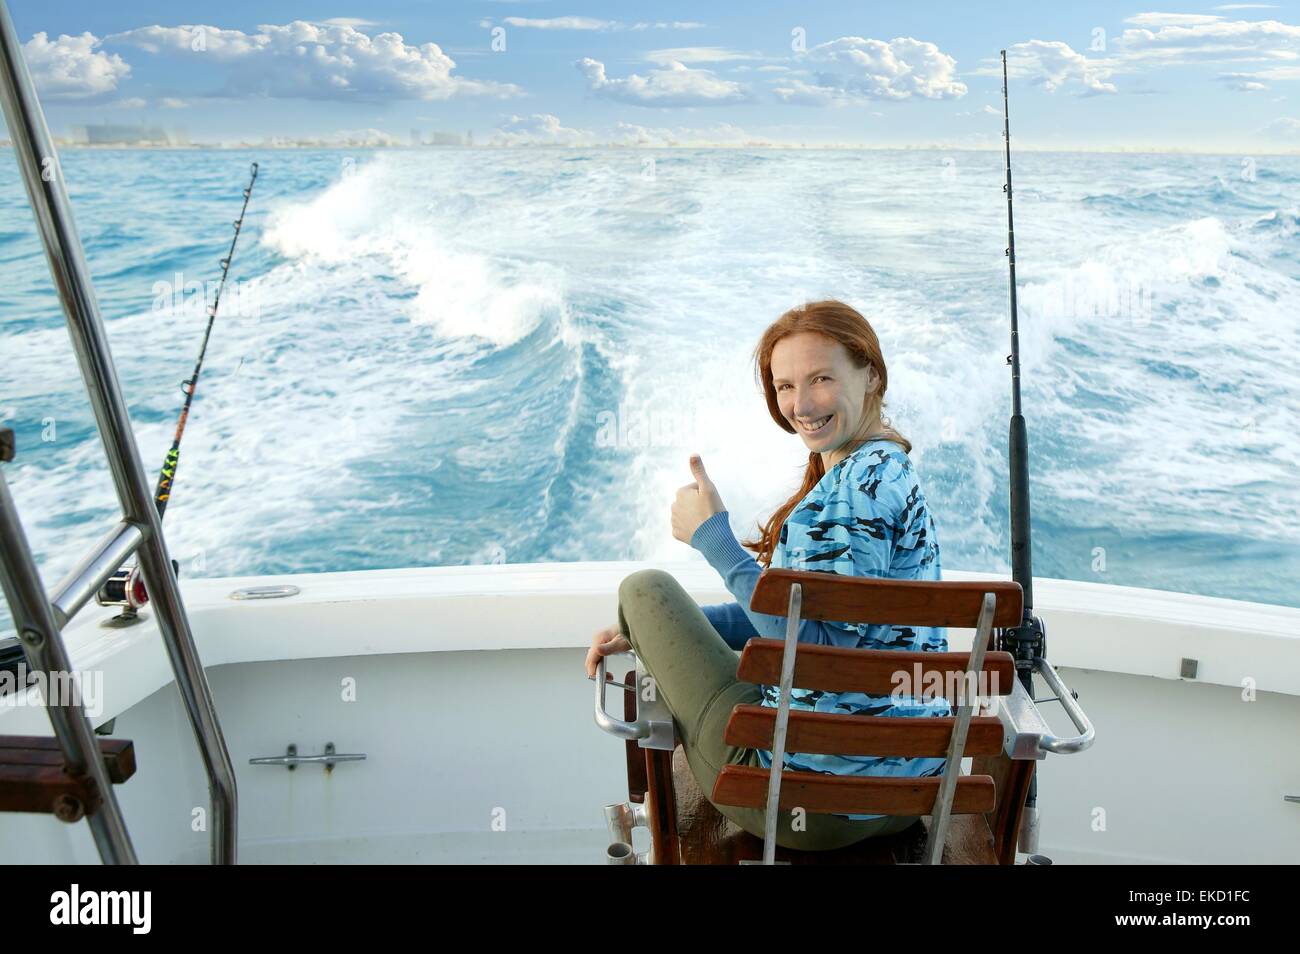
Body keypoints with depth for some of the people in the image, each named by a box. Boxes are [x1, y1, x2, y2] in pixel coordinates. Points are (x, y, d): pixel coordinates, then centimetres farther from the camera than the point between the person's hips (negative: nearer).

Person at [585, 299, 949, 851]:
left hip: (816, 799, -10)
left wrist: (713, 537, -19)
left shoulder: (864, 482, -20)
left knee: (645, 587, 3)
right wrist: (646, 633, 13)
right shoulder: (885, 467, 12)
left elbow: (820, 645, -26)